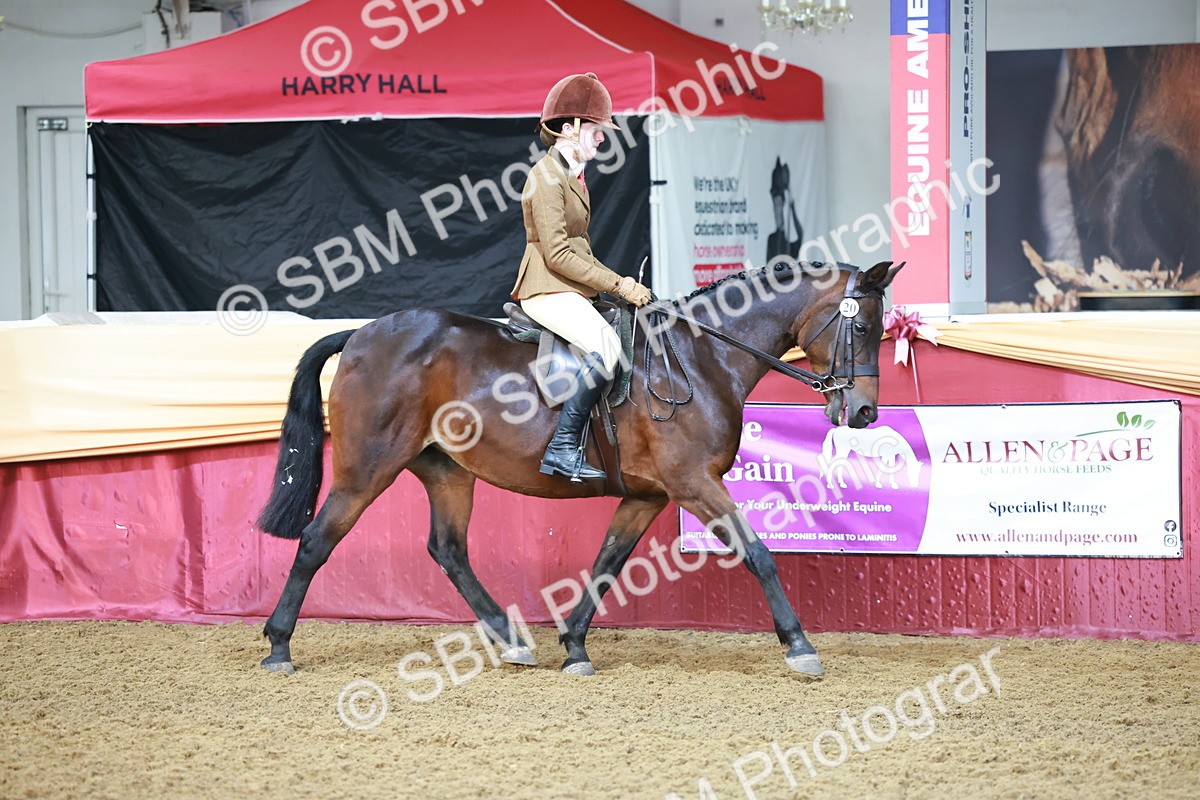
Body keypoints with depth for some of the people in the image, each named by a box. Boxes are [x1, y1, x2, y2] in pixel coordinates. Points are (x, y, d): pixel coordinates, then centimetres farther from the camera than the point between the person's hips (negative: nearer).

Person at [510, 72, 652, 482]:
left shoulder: (573, 176, 18)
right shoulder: (547, 177, -13)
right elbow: (557, 255, -19)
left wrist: (620, 284, 8)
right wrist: (616, 284, -17)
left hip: (574, 291, 10)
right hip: (547, 291, -10)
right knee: (608, 346, -29)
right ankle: (563, 449, -27)